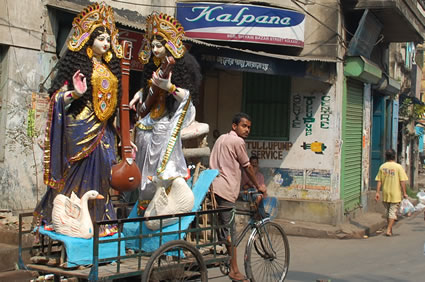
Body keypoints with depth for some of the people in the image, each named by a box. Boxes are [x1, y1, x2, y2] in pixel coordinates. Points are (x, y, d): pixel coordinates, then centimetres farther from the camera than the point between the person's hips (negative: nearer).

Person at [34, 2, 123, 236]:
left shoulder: (110, 68, 17)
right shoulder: (79, 64, -4)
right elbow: (59, 95, -9)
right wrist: (75, 94, -27)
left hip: (103, 129, 7)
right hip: (81, 127, -7)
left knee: (101, 171, 5)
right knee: (83, 170, -8)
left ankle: (99, 220, 11)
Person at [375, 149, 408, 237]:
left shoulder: (382, 167, 1)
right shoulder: (398, 167, -9)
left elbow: (379, 181, 1)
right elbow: (402, 181, -10)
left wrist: (377, 192, 4)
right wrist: (404, 193, -3)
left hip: (385, 193, 4)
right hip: (395, 194, -4)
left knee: (388, 211, 17)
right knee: (393, 212, 2)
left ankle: (390, 229, 26)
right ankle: (388, 230, -4)